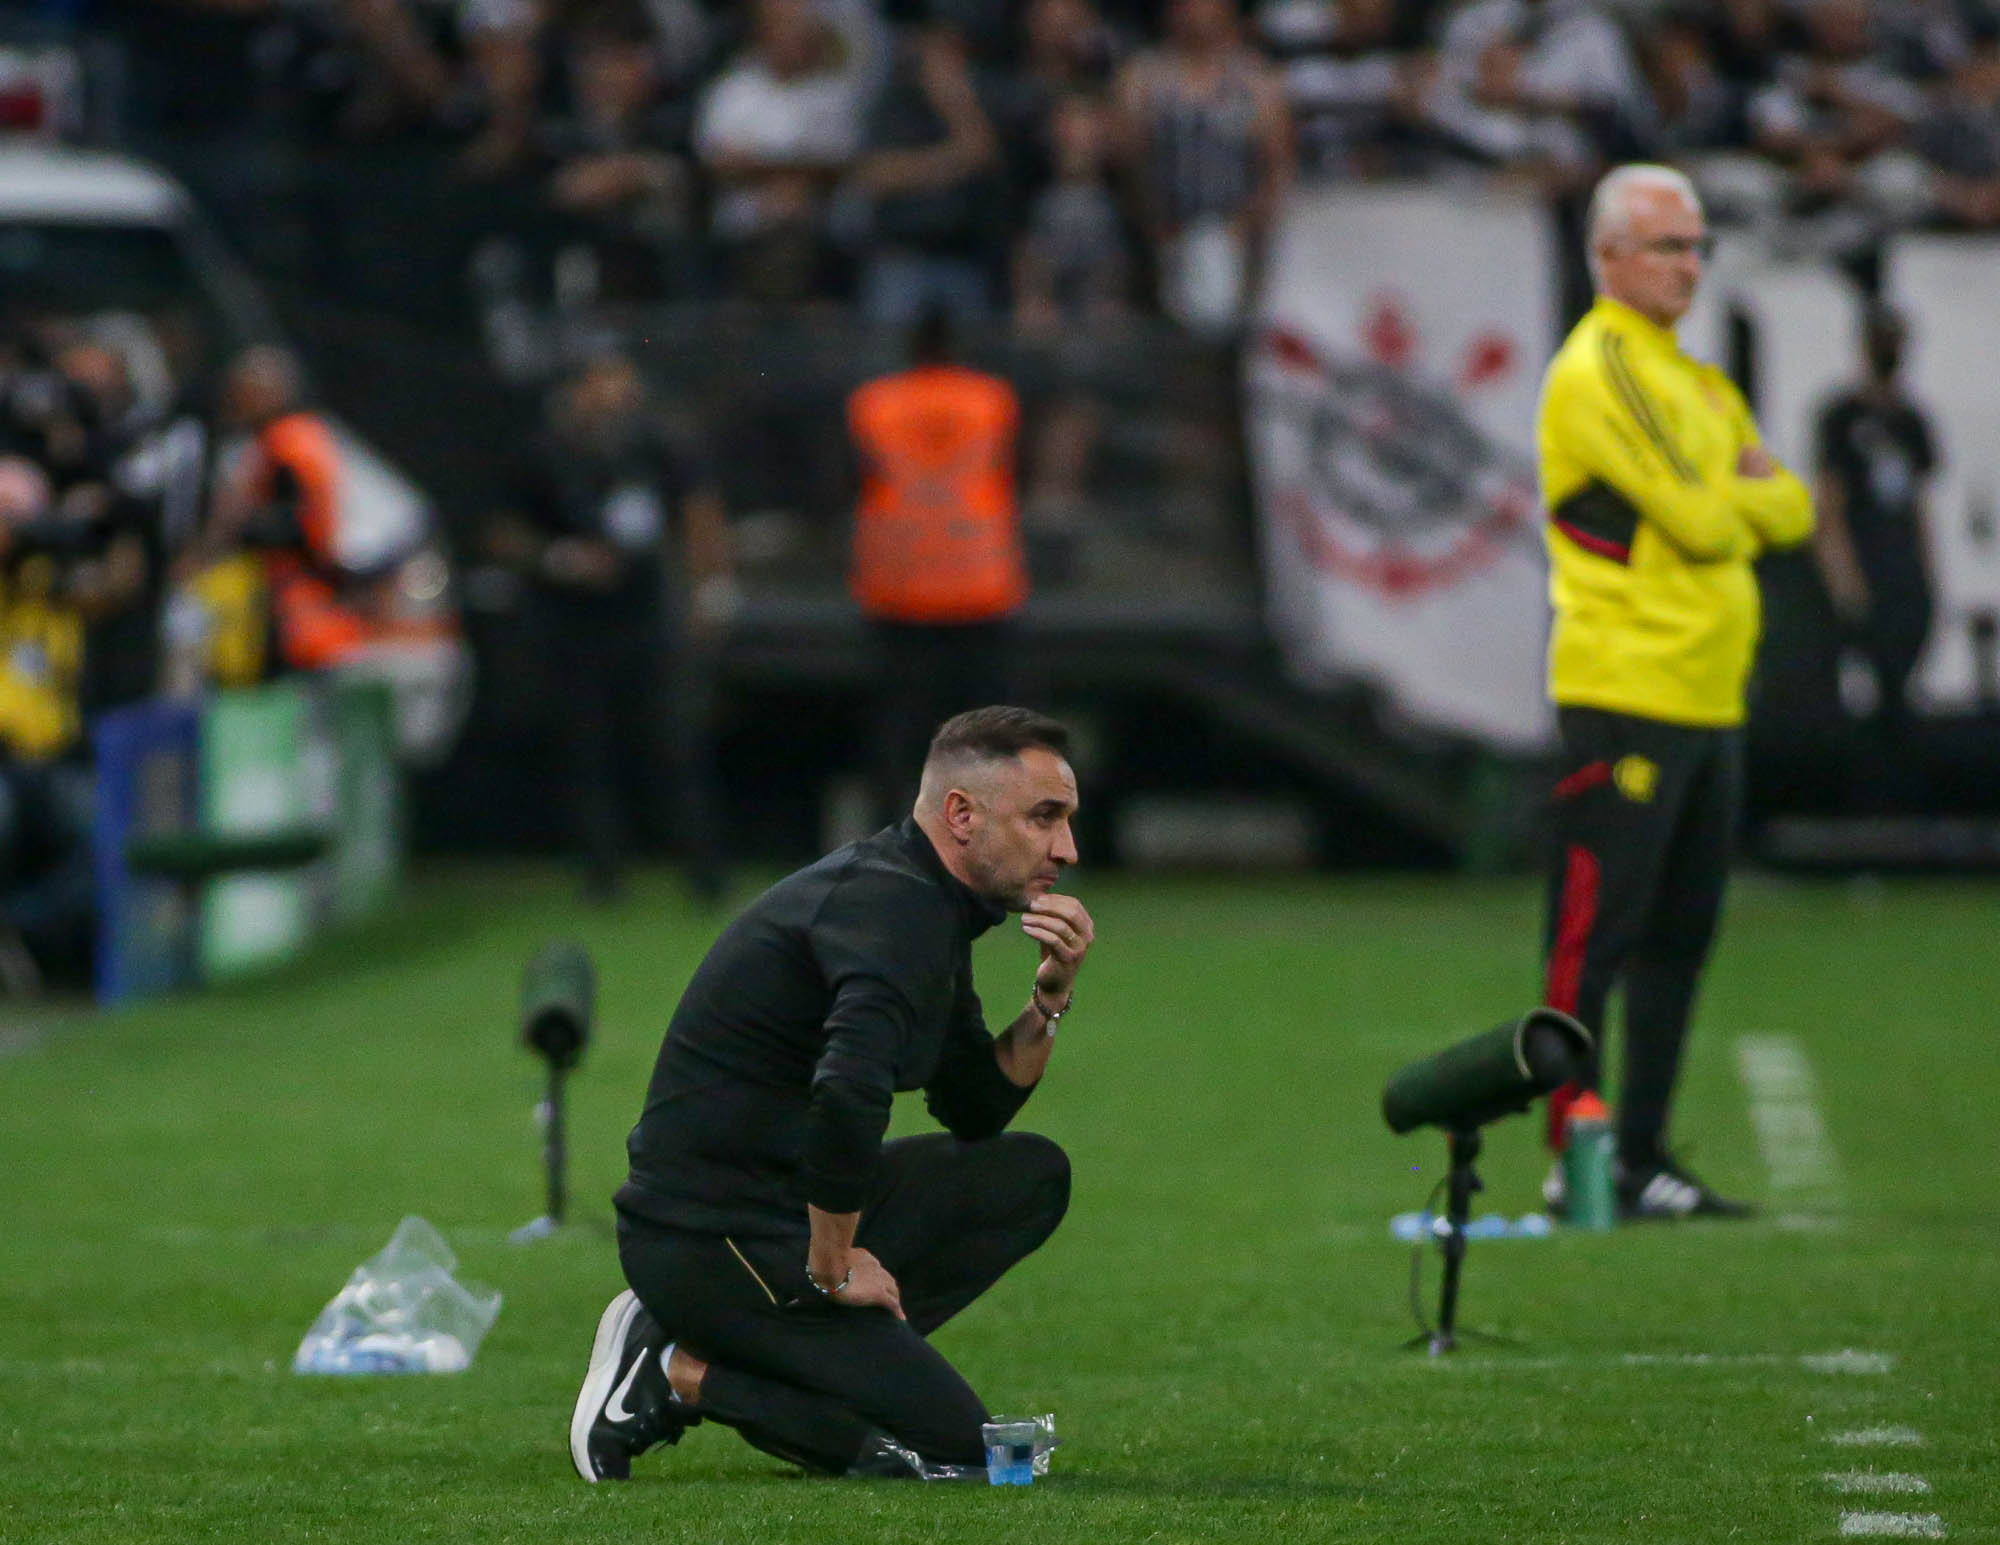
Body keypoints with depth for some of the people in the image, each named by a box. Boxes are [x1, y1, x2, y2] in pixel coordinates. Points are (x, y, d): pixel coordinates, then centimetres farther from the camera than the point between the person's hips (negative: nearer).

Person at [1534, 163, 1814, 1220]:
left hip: (1706, 698, 10)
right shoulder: (1599, 370, -10)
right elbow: (1699, 520, -17)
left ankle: (1642, 1158, 15)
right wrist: (1751, 500, 4)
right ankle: (1573, 1162, -8)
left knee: (1678, 934, 11)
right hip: (1625, 689, -9)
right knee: (1596, 930, -8)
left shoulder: (1693, 379, 21)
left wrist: (1732, 501, -5)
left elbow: (1790, 511, 16)